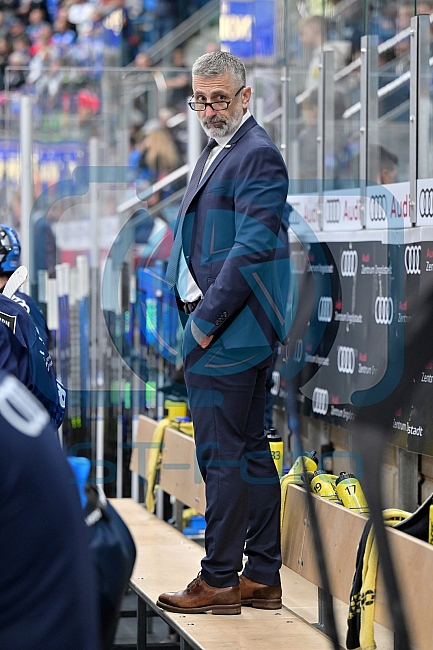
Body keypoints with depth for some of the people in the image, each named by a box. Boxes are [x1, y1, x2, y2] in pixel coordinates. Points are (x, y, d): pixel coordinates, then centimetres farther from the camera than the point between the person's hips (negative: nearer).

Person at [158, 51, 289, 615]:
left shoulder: (257, 156, -12)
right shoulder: (215, 155, 19)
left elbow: (252, 249, -19)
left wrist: (206, 322, -17)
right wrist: (195, 319, 14)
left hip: (230, 334, -10)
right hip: (217, 329, 10)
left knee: (222, 456, -6)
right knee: (252, 451, 12)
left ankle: (219, 580, -1)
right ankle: (263, 578, 18)